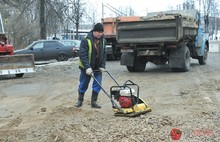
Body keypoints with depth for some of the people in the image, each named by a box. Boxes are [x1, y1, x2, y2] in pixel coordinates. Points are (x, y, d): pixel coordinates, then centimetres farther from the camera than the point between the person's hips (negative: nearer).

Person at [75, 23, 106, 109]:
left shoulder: (103, 40, -1)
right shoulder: (86, 40, -19)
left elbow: (104, 54, 3)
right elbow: (82, 55, -22)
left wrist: (102, 66, -6)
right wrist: (87, 67, -28)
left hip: (98, 68, 4)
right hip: (86, 68, -4)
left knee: (97, 85, 0)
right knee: (83, 85, 8)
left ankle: (93, 102, 12)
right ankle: (80, 100, 28)